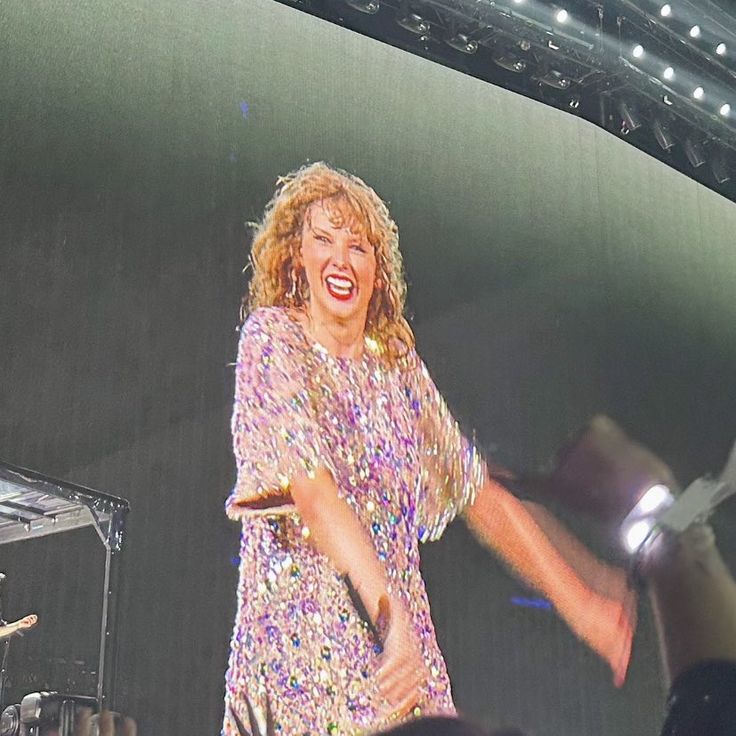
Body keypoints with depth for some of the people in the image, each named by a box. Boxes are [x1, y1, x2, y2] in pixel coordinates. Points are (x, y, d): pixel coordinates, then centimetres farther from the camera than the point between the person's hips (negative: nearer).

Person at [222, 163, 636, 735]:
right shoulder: (272, 337, -3)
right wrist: (390, 611, -28)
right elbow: (312, 488, -17)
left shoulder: (397, 363, 12)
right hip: (301, 637, -4)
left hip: (398, 643, 4)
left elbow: (479, 493, 14)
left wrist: (578, 601, 9)